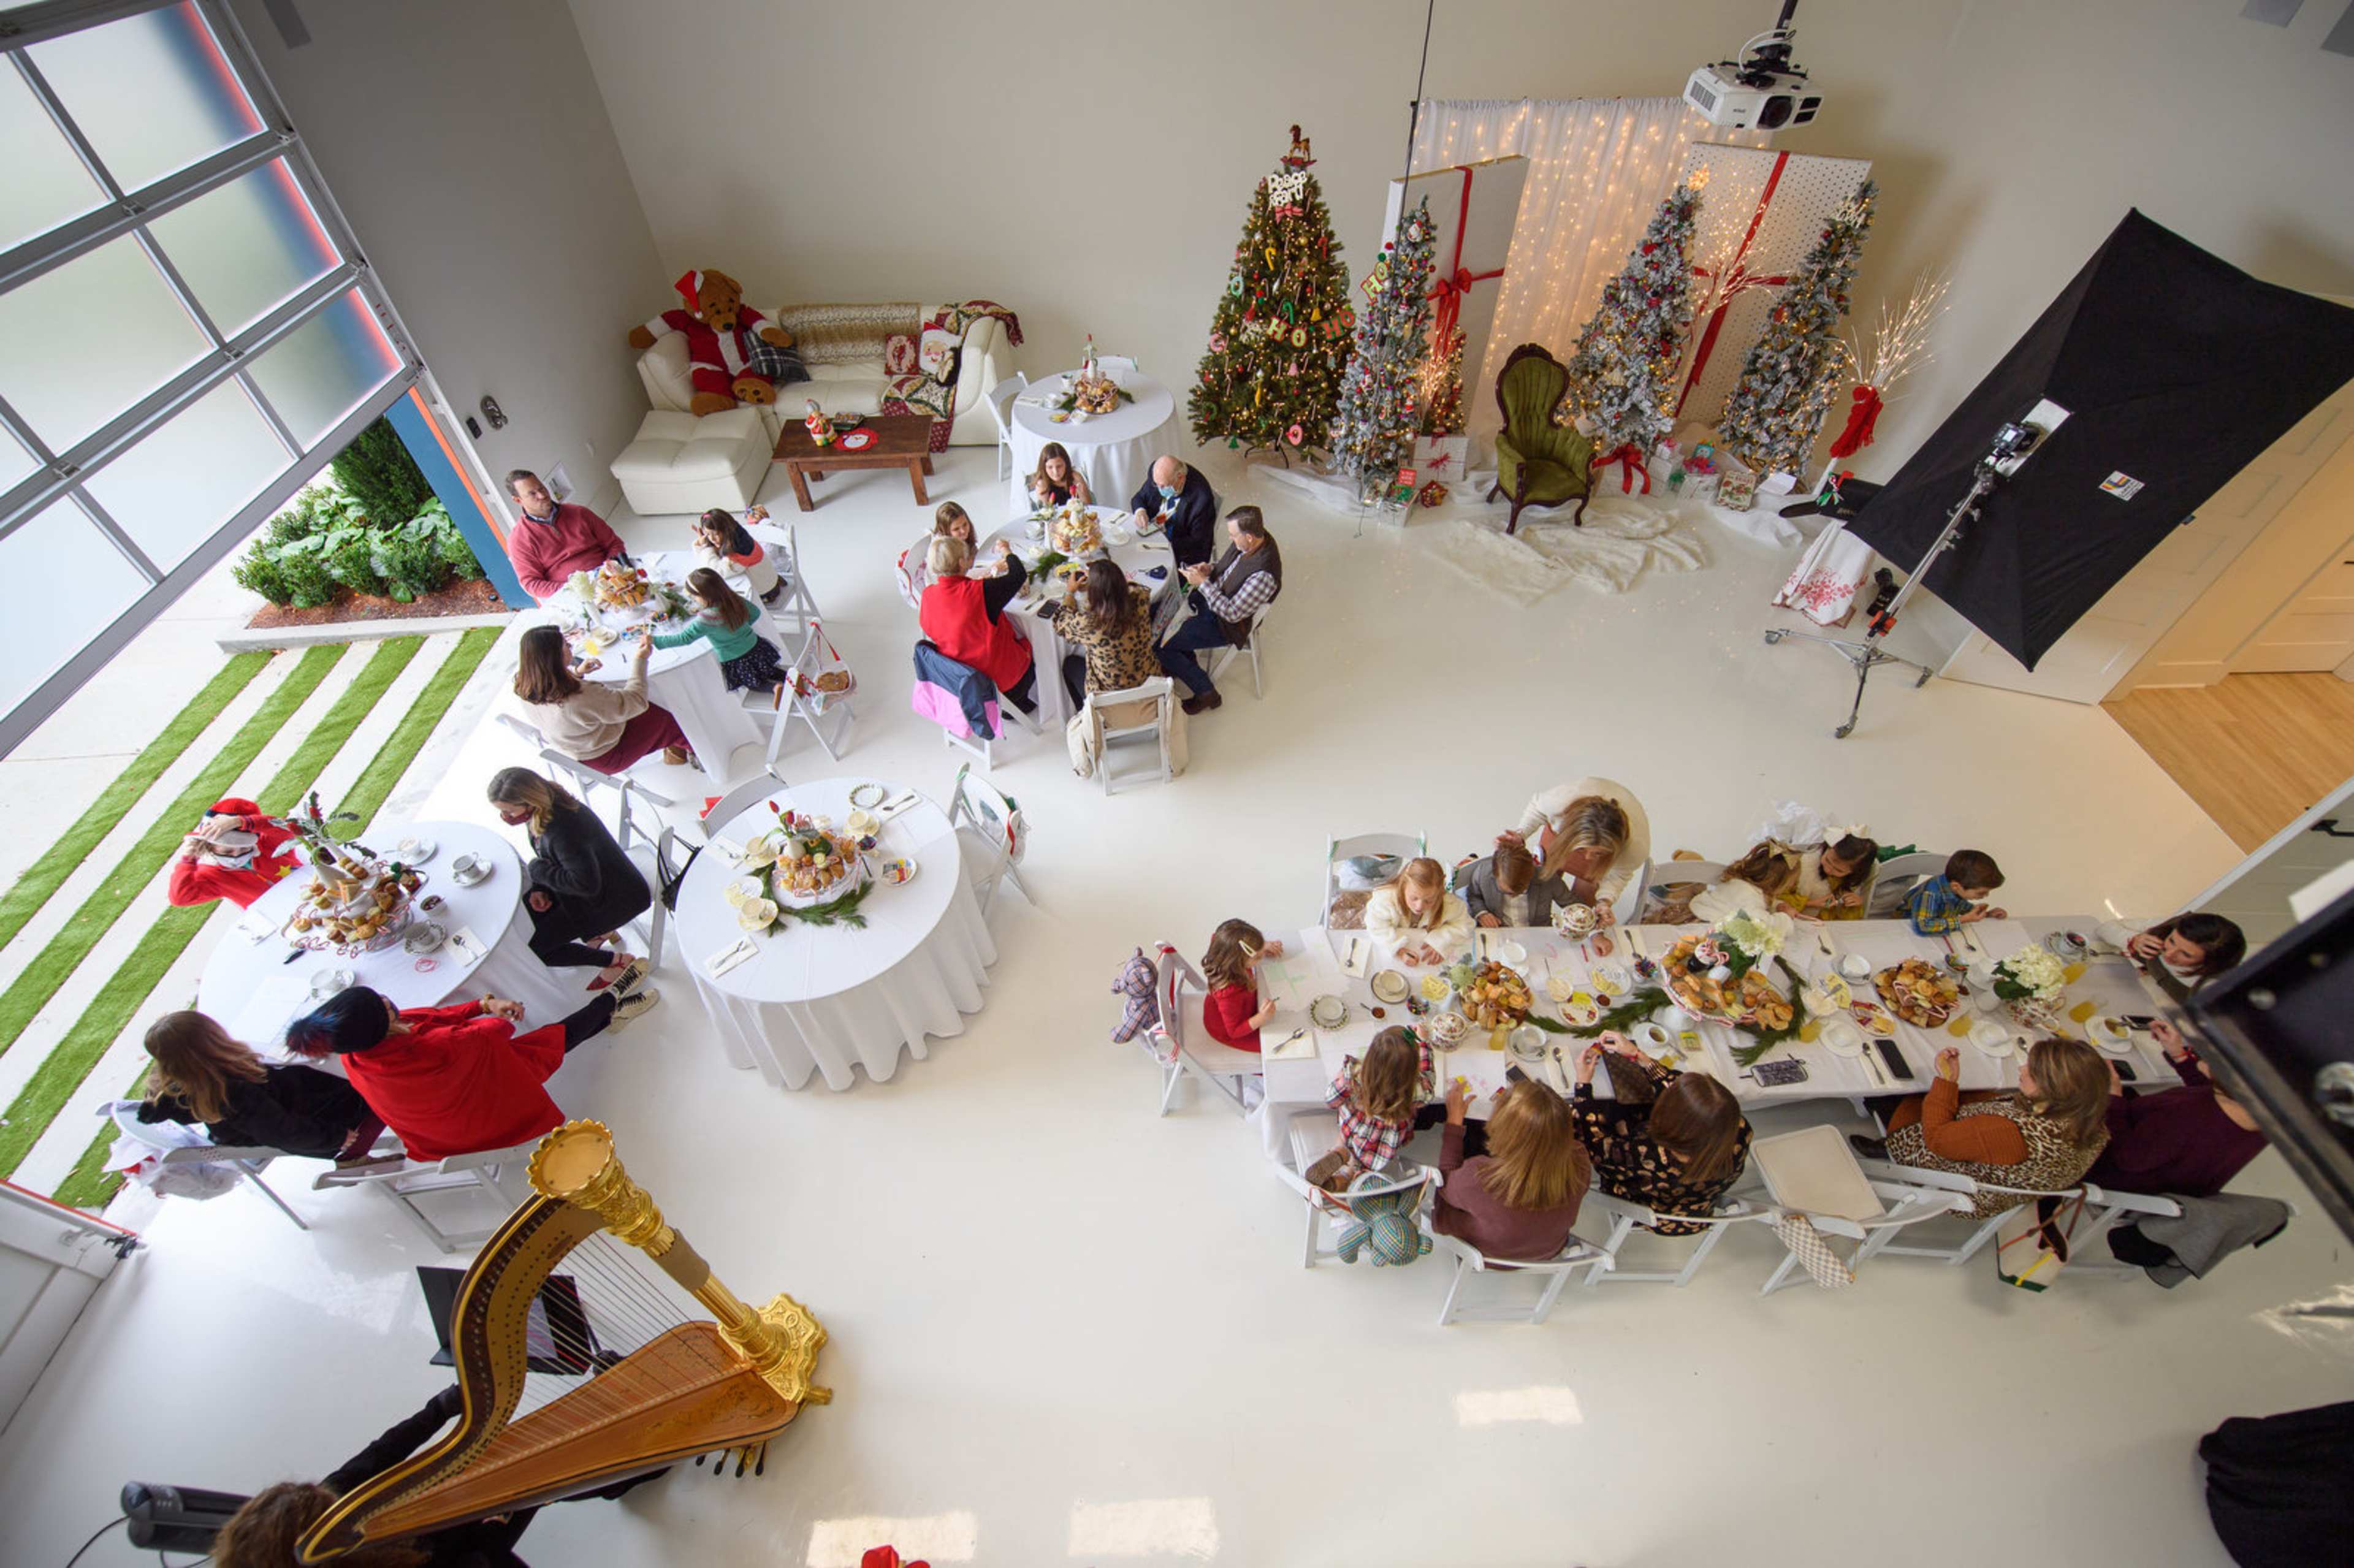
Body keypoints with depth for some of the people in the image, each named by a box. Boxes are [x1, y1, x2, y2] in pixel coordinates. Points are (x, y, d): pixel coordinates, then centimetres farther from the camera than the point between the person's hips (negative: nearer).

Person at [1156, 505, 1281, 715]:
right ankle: (1184, 662, 30)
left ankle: (1206, 693, 8)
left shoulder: (1264, 576, -37)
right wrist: (1209, 570, -11)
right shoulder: (1253, 538, -11)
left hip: (1226, 626, -9)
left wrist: (1203, 583, -28)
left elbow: (1232, 614, -28)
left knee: (1162, 646, -8)